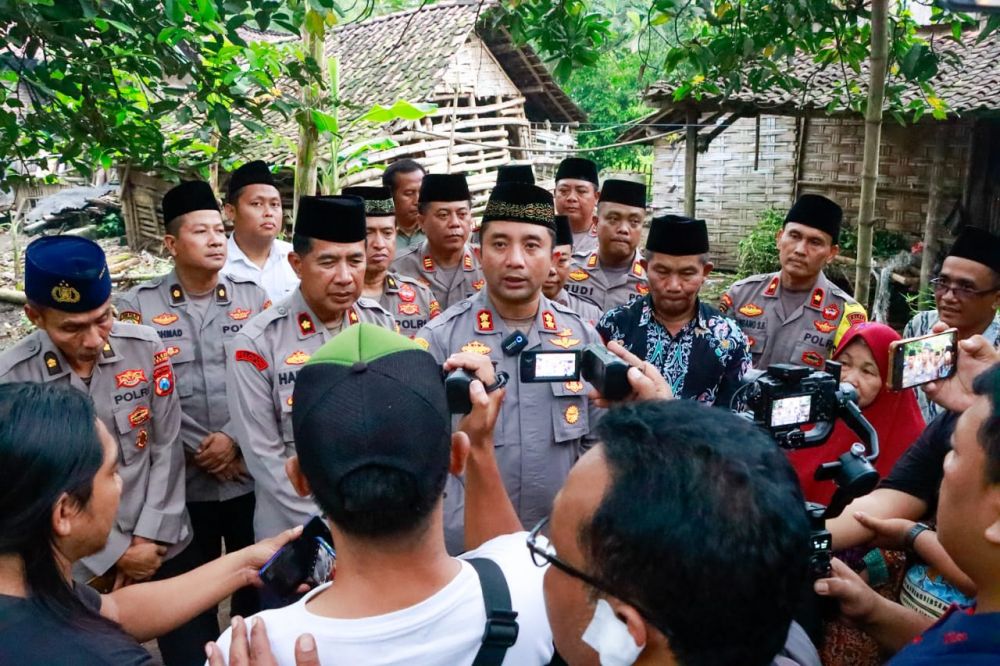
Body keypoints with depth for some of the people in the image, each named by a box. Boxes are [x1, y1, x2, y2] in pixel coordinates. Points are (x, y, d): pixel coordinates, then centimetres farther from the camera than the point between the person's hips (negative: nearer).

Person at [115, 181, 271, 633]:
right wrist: (200, 450, -10)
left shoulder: (254, 298, 4)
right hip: (182, 481, -1)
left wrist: (233, 438, -12)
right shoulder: (137, 307, -1)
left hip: (253, 474, 2)